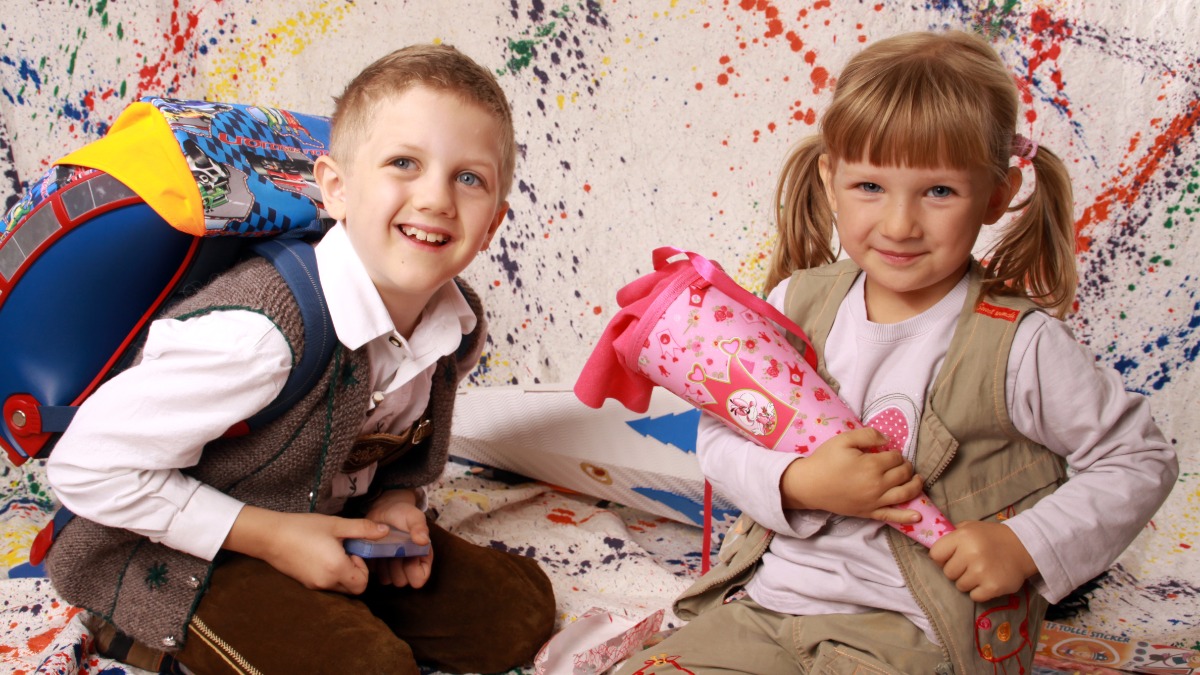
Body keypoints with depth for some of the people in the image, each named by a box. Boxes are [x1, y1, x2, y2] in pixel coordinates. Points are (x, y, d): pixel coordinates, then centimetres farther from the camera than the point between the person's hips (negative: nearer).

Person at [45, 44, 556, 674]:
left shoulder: (460, 325, -11)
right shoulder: (260, 333, -35)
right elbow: (87, 467, -28)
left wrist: (398, 498, -11)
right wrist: (270, 535, -25)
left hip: (332, 533, 7)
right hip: (179, 558, -7)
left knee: (520, 608, 4)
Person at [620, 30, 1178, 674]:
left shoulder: (1018, 344, -11)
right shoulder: (799, 302, 0)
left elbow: (1141, 460, -1)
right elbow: (720, 436, 3)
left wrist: (1027, 545, -13)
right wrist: (799, 482, -17)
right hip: (766, 599, 4)